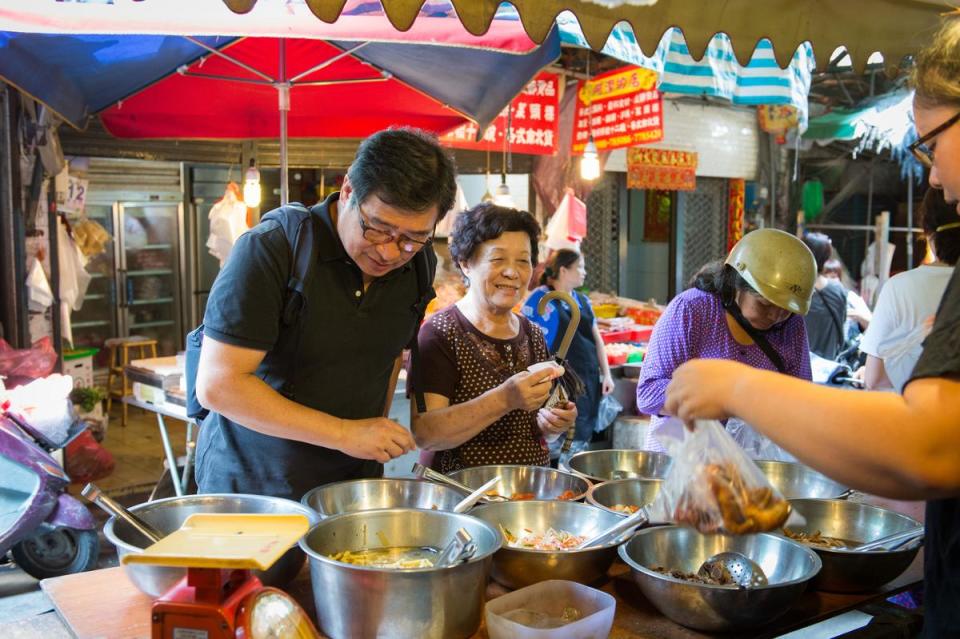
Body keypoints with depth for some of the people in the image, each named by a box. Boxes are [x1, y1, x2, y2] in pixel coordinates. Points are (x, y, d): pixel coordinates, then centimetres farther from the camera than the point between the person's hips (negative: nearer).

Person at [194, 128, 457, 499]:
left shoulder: (415, 265, -2)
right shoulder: (269, 249, -20)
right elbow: (217, 385, -24)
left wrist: (377, 439, 5)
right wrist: (344, 434, -23)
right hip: (251, 484, -4)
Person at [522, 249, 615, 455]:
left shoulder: (583, 300, 13)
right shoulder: (541, 298, -8)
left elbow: (596, 339, 17)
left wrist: (606, 374, 11)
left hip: (590, 380, 7)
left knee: (582, 439, 11)